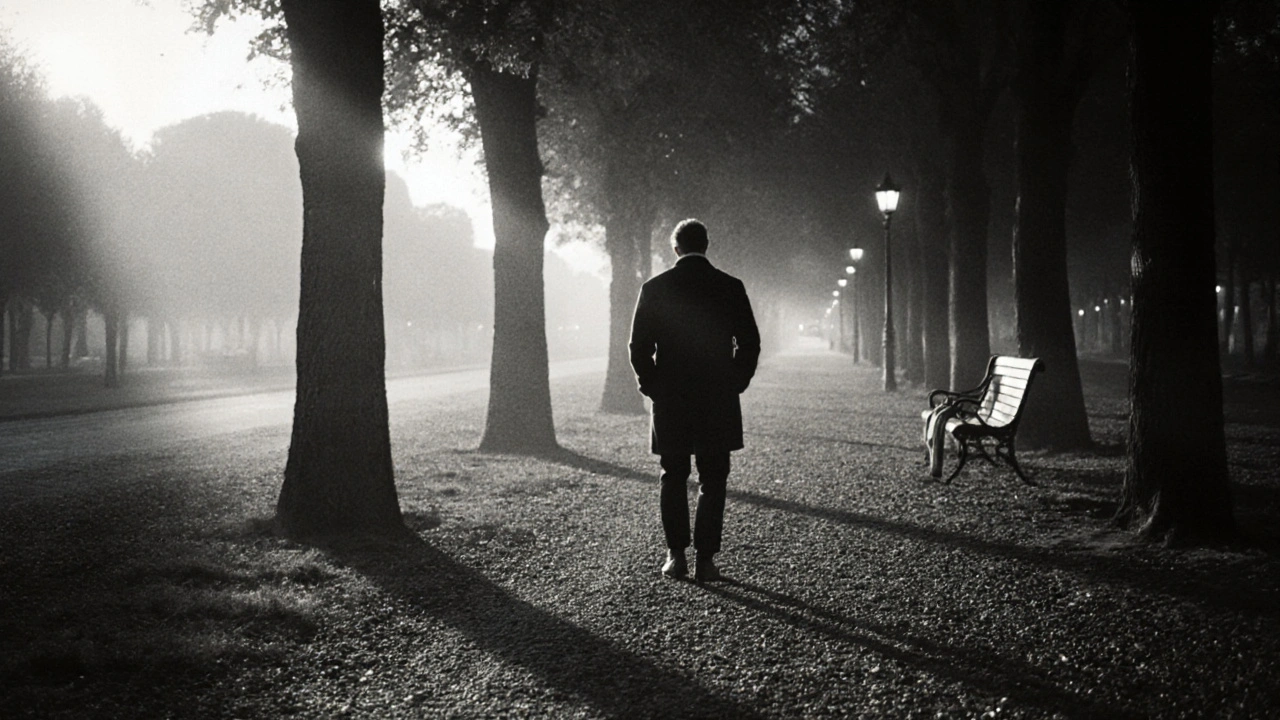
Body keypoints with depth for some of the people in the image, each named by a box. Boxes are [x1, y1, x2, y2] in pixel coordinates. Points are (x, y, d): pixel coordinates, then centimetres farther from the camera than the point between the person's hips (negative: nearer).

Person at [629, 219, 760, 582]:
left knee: (673, 478, 12)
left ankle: (676, 555, 11)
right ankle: (705, 560, 3)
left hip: (670, 401, 1)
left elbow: (639, 347, -2)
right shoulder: (730, 287, -2)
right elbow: (750, 343, -2)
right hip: (718, 400, -1)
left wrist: (651, 385, 10)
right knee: (712, 481, 6)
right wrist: (735, 383, 9)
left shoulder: (654, 288, -2)